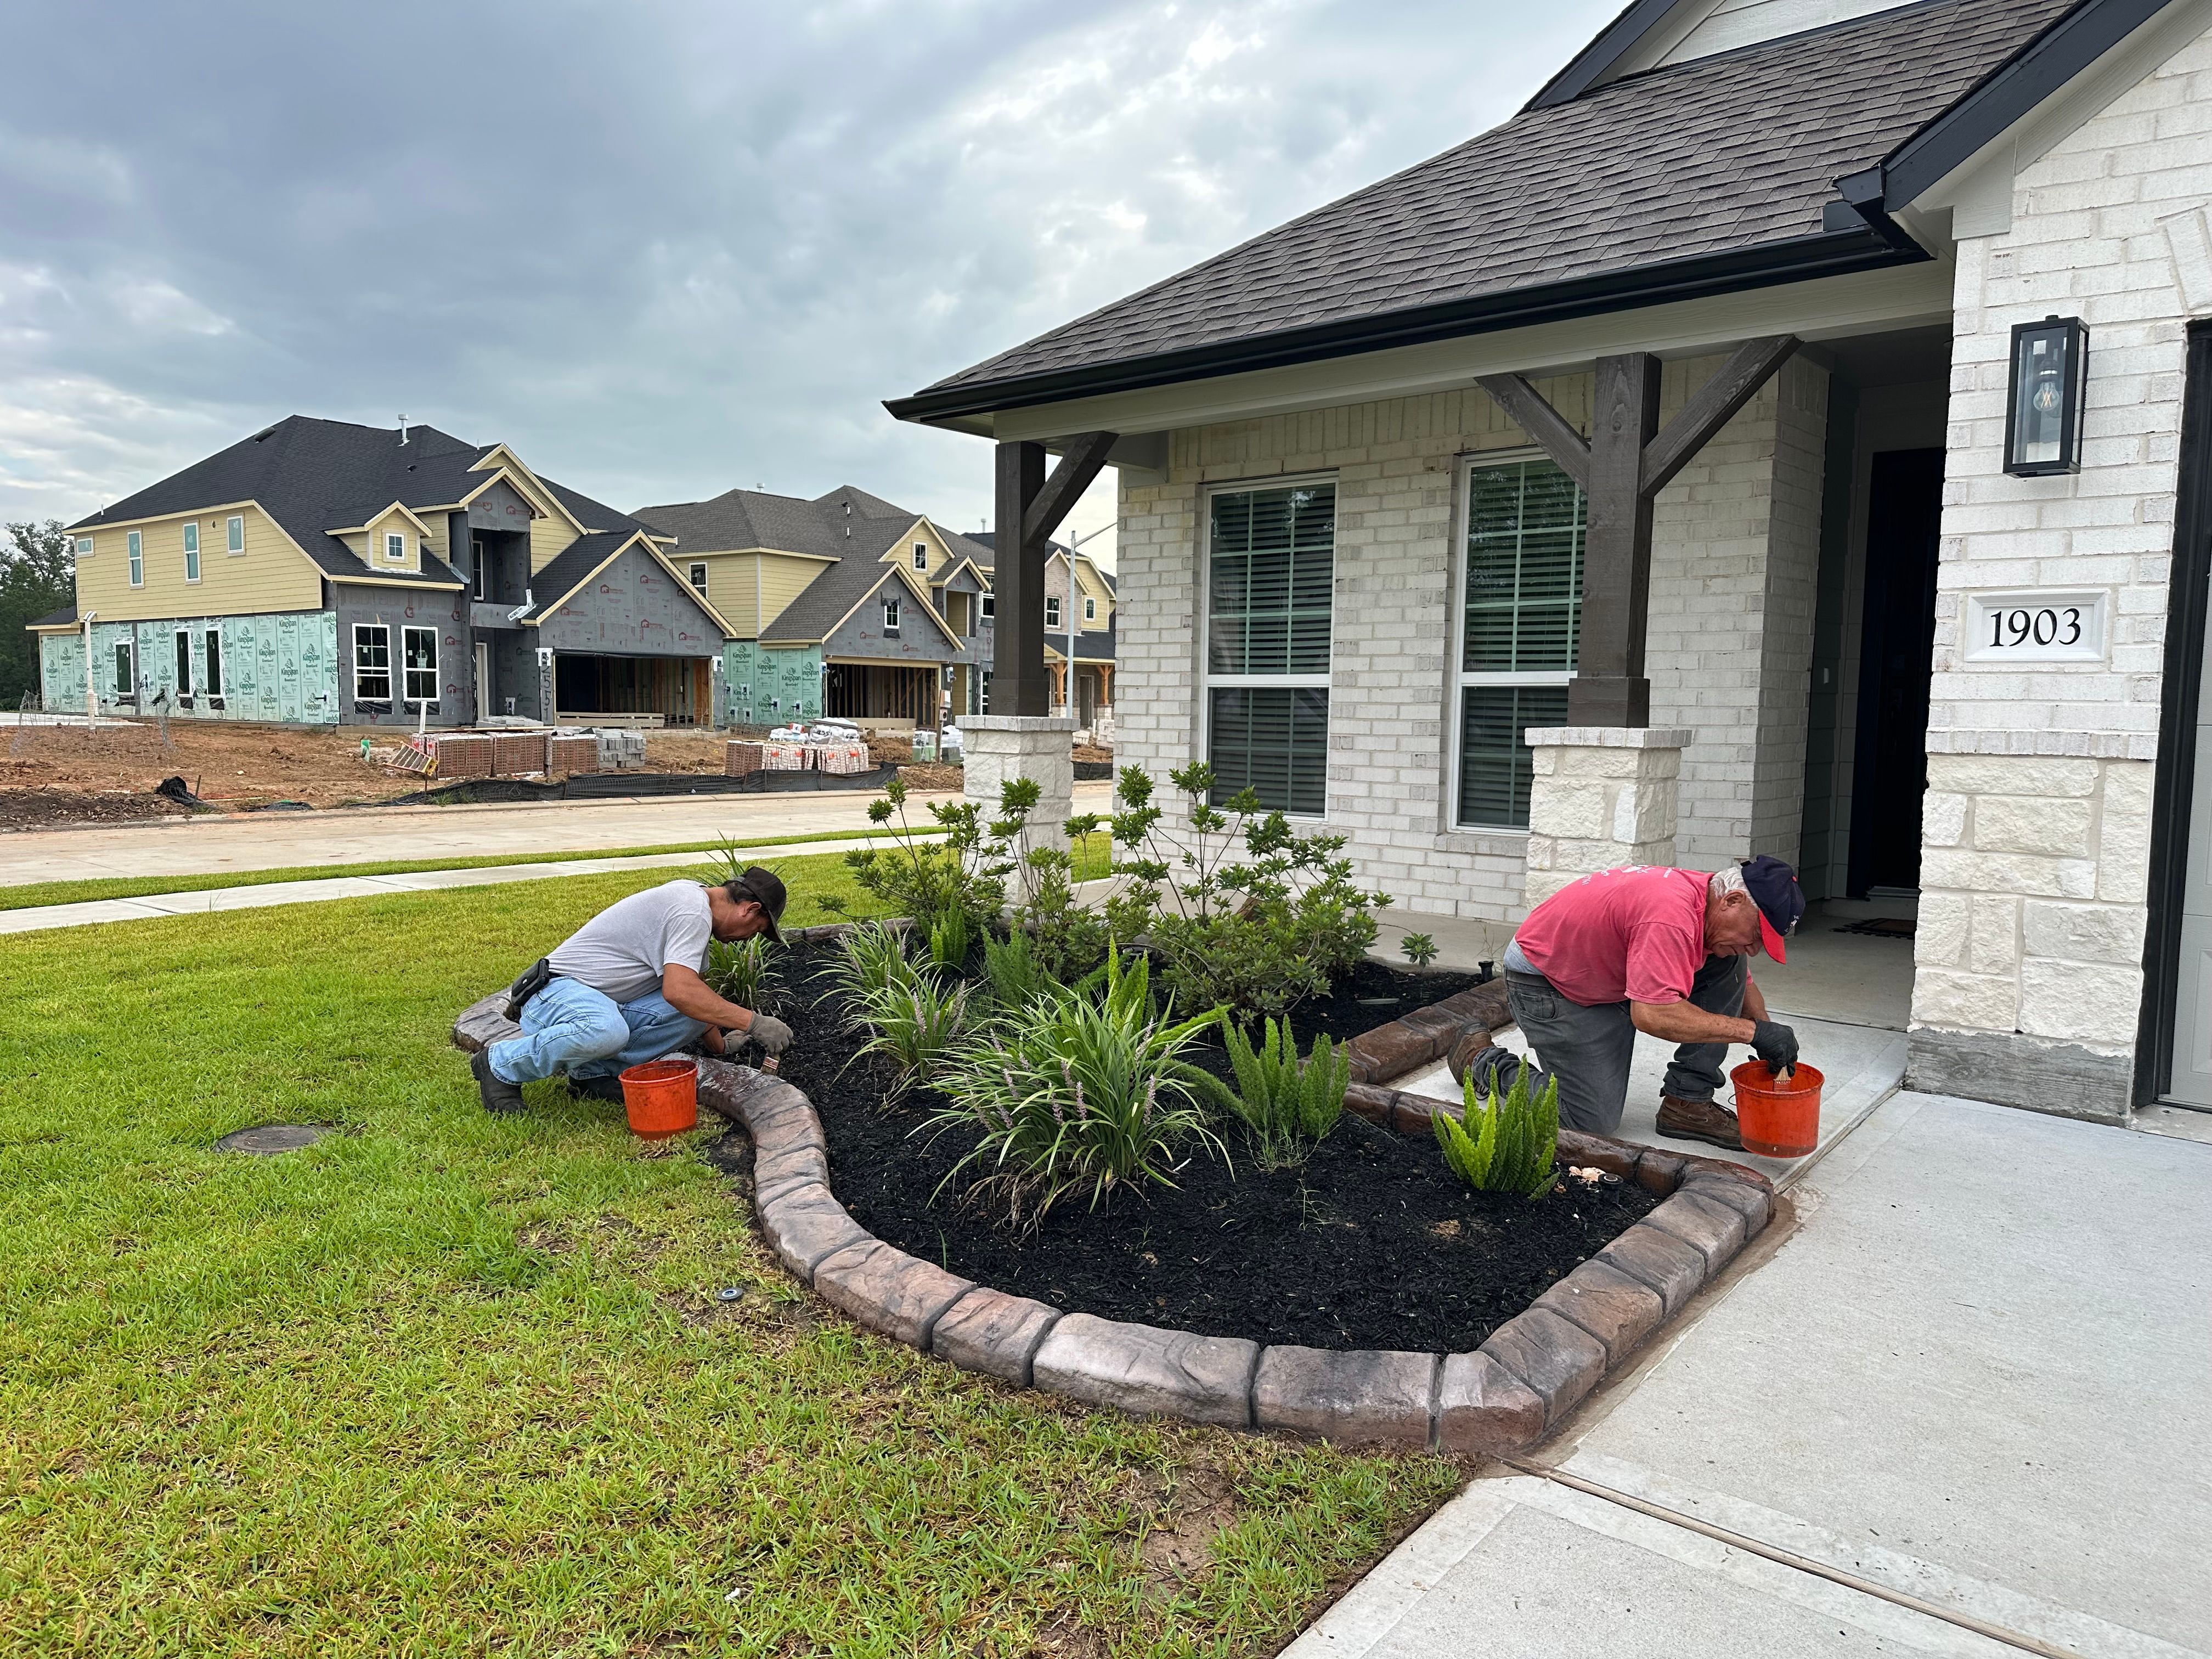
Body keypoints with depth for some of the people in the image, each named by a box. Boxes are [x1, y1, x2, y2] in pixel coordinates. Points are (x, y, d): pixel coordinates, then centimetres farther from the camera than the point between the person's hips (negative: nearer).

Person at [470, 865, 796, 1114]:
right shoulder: (693, 913, -18)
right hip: (557, 990, -9)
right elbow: (679, 991, -32)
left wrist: (722, 1047, 23)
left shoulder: (693, 898, 14)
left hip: (607, 1004, 9)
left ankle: (596, 1071, -5)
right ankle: (500, 1065, -13)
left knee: (698, 1010, -8)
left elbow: (693, 996, 24)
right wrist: (753, 1022, -27)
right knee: (606, 1030, -41)